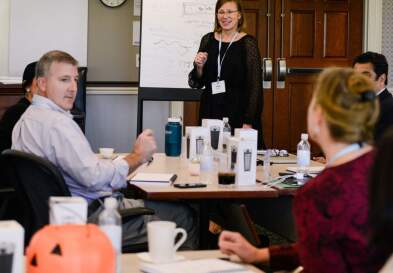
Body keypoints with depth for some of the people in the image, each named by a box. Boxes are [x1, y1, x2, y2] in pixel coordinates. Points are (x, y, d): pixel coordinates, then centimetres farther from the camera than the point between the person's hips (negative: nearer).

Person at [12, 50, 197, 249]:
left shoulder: (26, 119, 12)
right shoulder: (57, 123, -21)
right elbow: (94, 176, -27)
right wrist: (137, 156, -12)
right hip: (90, 217, -11)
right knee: (183, 216, -1)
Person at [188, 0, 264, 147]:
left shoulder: (248, 43, -5)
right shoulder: (208, 40, 7)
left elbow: (255, 86, -7)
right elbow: (196, 84, 13)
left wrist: (248, 122, -14)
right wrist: (199, 67, -7)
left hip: (237, 113, -3)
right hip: (210, 113, 4)